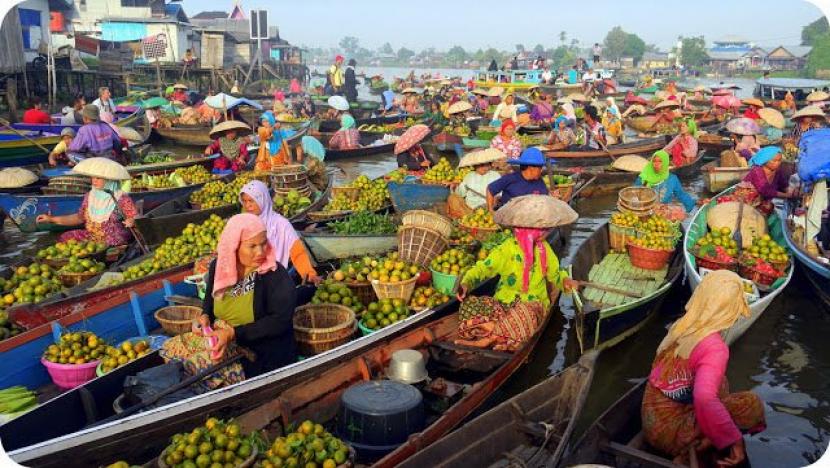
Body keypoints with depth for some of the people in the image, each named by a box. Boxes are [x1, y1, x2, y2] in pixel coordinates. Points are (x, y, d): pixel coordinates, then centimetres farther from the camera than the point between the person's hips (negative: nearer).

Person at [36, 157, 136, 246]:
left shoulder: (122, 198, -8)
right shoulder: (89, 196, 8)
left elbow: (136, 220, -5)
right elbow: (79, 218, 19)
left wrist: (131, 222, -29)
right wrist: (52, 219, 15)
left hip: (114, 242, -5)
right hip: (91, 237, 6)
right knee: (64, 238, -12)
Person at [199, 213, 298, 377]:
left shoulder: (275, 274, -19)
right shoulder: (218, 266, -2)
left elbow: (280, 321, -23)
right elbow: (210, 298, 17)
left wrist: (234, 333, -27)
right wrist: (205, 316, -4)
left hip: (269, 361, -5)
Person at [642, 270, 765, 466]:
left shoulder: (681, 325, 1)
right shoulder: (714, 347, -21)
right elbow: (705, 399, -35)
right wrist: (734, 439, -25)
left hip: (652, 418, 7)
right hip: (669, 430, -7)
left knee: (721, 385, 22)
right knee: (752, 404, -2)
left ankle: (691, 447, 10)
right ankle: (693, 450, -3)